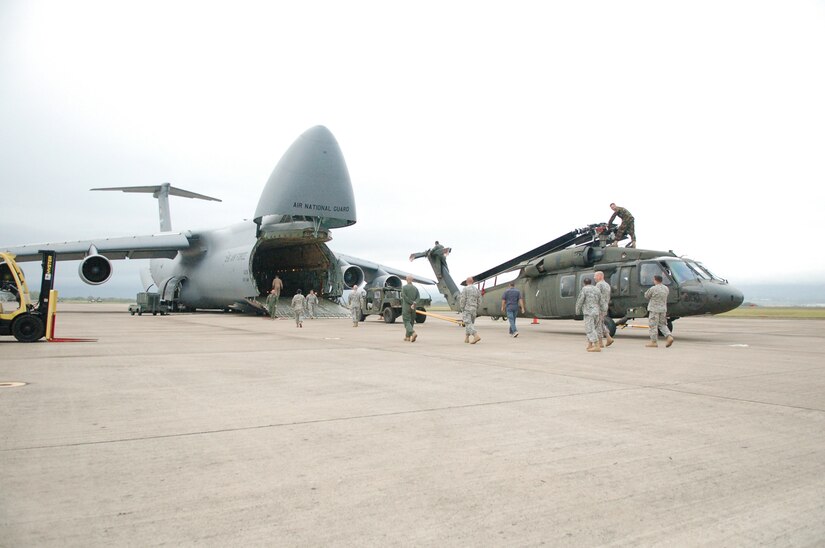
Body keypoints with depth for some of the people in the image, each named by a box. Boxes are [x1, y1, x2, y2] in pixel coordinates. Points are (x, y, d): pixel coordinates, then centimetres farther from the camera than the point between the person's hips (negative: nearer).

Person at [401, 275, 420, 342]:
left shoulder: (404, 287, -8)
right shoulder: (415, 288, 5)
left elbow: (405, 297, -15)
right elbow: (417, 298, -4)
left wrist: (412, 303, -10)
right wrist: (414, 304, -14)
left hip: (406, 308, -5)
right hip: (413, 309, 5)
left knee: (407, 322, -4)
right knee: (411, 322, 15)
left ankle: (413, 333, -27)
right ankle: (407, 336, 20)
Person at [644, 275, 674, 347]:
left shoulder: (653, 289, -16)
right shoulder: (666, 288, 6)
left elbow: (646, 296, -4)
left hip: (654, 309, -7)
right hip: (663, 309, 7)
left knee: (653, 325, 1)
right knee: (662, 325, 16)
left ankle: (654, 342, 3)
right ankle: (669, 337, -1)